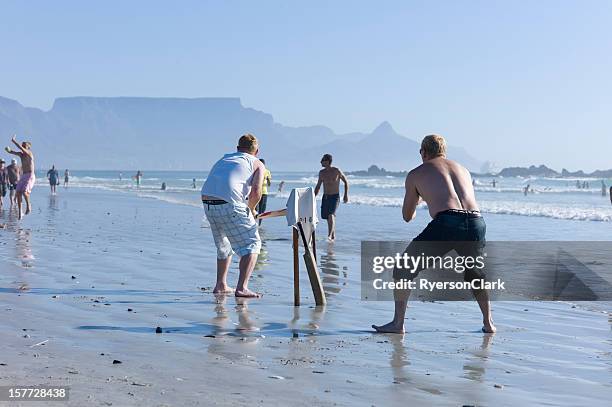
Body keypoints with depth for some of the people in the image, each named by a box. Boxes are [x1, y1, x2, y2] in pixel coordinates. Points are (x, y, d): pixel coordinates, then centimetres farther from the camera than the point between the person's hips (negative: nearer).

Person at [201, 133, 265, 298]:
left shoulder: (224, 159, 29)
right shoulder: (257, 164, 13)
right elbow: (256, 192, -4)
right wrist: (251, 210, 15)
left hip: (207, 203, 6)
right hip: (229, 204, -6)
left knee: (223, 245, 26)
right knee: (252, 244, 4)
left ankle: (221, 285, 32)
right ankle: (241, 288, -7)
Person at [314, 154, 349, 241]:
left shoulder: (337, 171, -8)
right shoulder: (321, 172, 4)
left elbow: (346, 181, 2)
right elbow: (318, 186, 14)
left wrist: (346, 195, -4)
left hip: (335, 197, -5)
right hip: (325, 197, 5)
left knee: (331, 215, -22)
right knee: (327, 217, 10)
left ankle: (329, 235, -29)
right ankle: (333, 236, 26)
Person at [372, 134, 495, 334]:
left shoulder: (416, 174, 20)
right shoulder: (463, 169, 29)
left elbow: (407, 216, 26)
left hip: (446, 223, -4)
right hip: (476, 223, 4)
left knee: (403, 269, 12)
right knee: (475, 274, 32)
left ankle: (397, 323, 10)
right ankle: (488, 323, 30)